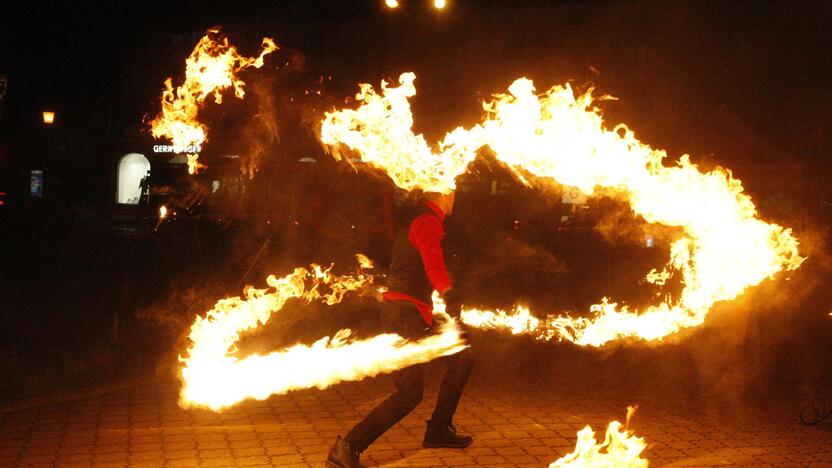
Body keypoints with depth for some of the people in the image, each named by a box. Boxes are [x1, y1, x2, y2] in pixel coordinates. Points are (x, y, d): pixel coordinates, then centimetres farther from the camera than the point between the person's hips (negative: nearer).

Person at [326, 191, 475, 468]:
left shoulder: (417, 218, 18)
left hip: (414, 313, 11)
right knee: (410, 392, -12)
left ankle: (438, 429, 22)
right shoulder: (428, 221, -14)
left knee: (462, 359, 15)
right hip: (406, 313, -11)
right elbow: (433, 261, -34)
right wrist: (449, 294, -47)